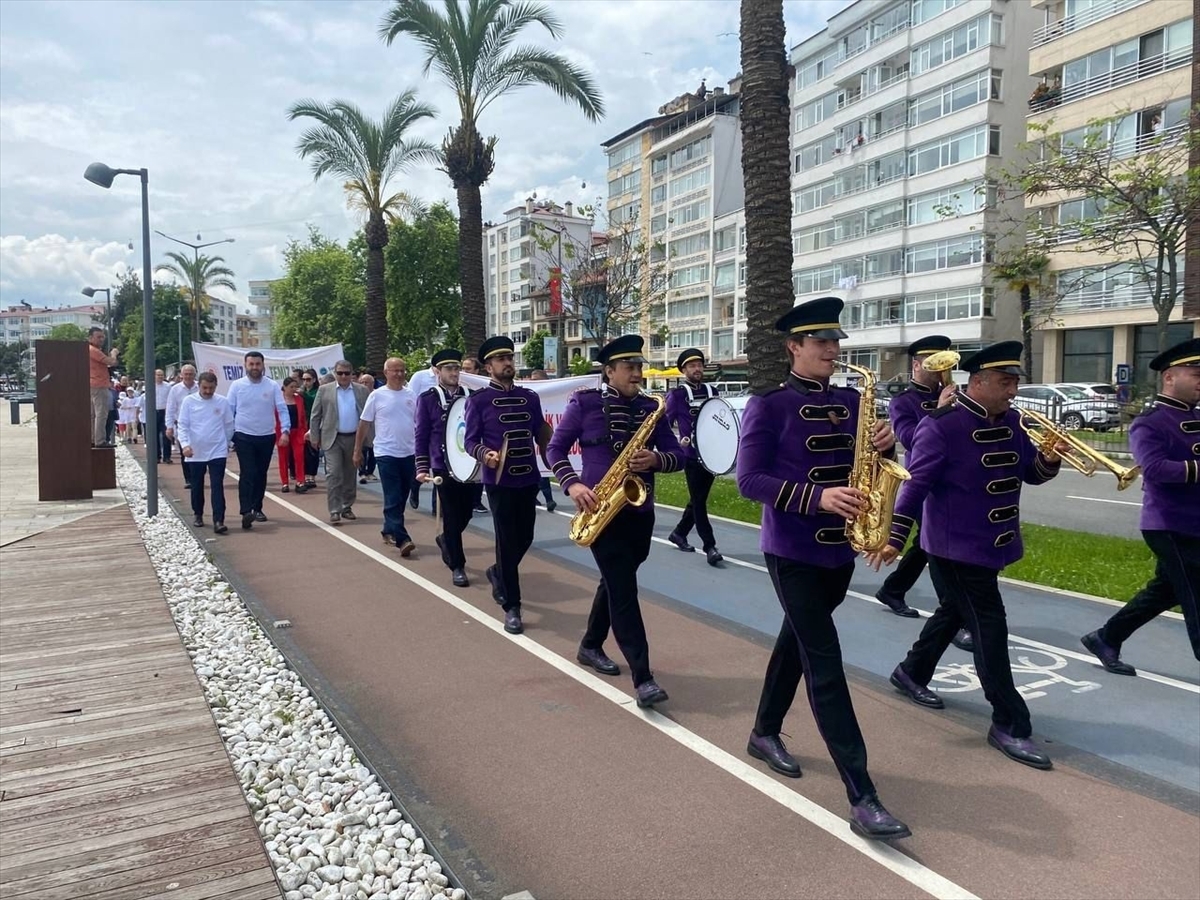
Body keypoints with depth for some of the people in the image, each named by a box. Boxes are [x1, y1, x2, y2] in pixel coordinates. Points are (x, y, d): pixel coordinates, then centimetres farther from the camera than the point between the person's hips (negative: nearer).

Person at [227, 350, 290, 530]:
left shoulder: (273, 386, -1)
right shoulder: (237, 386, -2)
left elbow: (282, 410, -5)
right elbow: (229, 411, 0)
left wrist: (285, 431, -17)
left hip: (266, 437, 2)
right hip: (244, 436, -2)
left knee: (261, 474, 12)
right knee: (247, 473, -12)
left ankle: (257, 508, 24)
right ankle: (246, 511, -18)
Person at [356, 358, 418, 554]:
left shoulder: (411, 396, 6)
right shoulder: (377, 396, -4)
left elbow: (419, 424, 11)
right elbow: (364, 424, 1)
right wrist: (357, 451, 1)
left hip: (409, 454, 4)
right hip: (386, 454, -4)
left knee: (401, 498, 13)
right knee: (393, 500, -6)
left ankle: (389, 532, 28)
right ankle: (402, 539, -10)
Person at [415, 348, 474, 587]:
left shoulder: (471, 396, 6)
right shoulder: (427, 399, -2)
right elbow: (422, 437, -1)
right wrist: (422, 468, -7)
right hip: (444, 467, -3)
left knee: (466, 513, 11)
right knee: (451, 516, 1)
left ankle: (446, 540, 41)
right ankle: (457, 566, 12)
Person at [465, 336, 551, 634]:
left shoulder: (531, 397, 8)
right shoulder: (478, 400, -4)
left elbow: (540, 436, 13)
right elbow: (471, 442, -5)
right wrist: (484, 454, -25)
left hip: (528, 479, 4)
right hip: (499, 482, -4)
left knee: (525, 539, 13)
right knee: (507, 542, -1)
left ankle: (498, 573, 43)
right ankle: (512, 607, 10)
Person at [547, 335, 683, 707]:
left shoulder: (651, 408, 7)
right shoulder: (585, 403, -3)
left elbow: (677, 454, 6)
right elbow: (555, 449, 0)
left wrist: (656, 460, -16)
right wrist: (572, 484, -16)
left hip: (640, 510, 5)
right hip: (602, 509, -5)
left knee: (614, 582, 17)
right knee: (624, 588, -10)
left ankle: (590, 646, 38)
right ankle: (643, 678, -10)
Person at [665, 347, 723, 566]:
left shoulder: (712, 391, 11)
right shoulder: (676, 394, -4)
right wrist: (679, 440, -16)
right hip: (692, 456, -6)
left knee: (699, 498, 15)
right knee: (699, 501, -4)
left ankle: (679, 533, 33)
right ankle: (710, 546, -3)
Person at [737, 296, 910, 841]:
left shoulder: (851, 401, 8)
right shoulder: (768, 406, -10)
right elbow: (749, 479, -15)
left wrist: (883, 448, -12)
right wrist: (817, 497, -26)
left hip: (839, 550, 7)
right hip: (792, 552, -6)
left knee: (798, 642, 20)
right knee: (825, 663, -9)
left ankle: (765, 733, 42)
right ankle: (862, 799, -7)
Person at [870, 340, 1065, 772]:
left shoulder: (1011, 422, 5)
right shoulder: (941, 425, -19)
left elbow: (1031, 474, 11)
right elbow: (916, 485, -22)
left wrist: (1049, 459, -12)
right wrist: (895, 538, -27)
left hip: (992, 545, 8)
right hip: (956, 546, -8)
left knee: (954, 612, 22)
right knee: (990, 626, -5)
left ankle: (911, 672, 44)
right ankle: (1009, 724, 6)